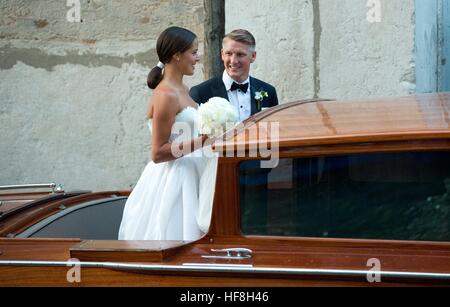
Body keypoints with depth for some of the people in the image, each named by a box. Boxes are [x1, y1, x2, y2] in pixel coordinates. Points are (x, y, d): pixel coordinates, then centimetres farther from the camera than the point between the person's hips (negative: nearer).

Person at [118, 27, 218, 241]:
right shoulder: (166, 95, -15)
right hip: (171, 182, -9)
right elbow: (158, 153, -17)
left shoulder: (182, 90, 13)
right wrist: (201, 141, -22)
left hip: (187, 180, 9)